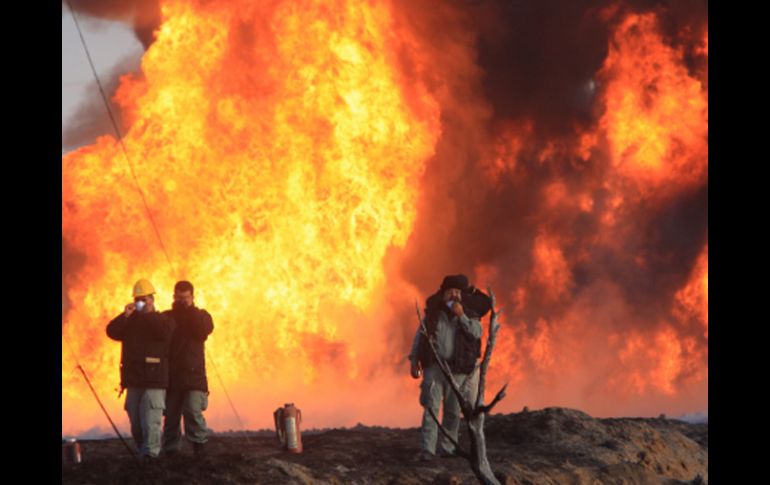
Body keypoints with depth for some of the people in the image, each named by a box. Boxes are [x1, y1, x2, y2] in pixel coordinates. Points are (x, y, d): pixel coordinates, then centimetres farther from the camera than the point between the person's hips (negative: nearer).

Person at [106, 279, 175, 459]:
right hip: (133, 380, 5)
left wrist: (148, 314, -13)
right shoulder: (129, 321, 15)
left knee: (150, 422, -16)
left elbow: (164, 332, -18)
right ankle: (143, 453, 19)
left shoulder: (163, 319, 5)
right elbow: (112, 332, -1)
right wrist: (125, 316, -13)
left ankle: (150, 455, -19)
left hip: (154, 381, -5)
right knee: (136, 424, 9)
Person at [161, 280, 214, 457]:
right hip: (170, 376, 2)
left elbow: (204, 330, -11)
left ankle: (199, 444, -14)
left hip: (193, 375, -2)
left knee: (193, 412, -17)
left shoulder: (200, 315, 12)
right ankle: (170, 451, 9)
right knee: (171, 416, 3)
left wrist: (190, 309, -10)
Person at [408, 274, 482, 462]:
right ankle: (427, 449, -15)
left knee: (453, 411, 6)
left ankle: (447, 447, 15)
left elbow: (476, 333, -10)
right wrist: (414, 362, 5)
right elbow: (418, 338, 11)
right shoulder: (432, 315, 8)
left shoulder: (469, 316, 8)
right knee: (431, 408, -9)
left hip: (457, 370, 1)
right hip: (433, 367, -1)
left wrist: (461, 316, -14)